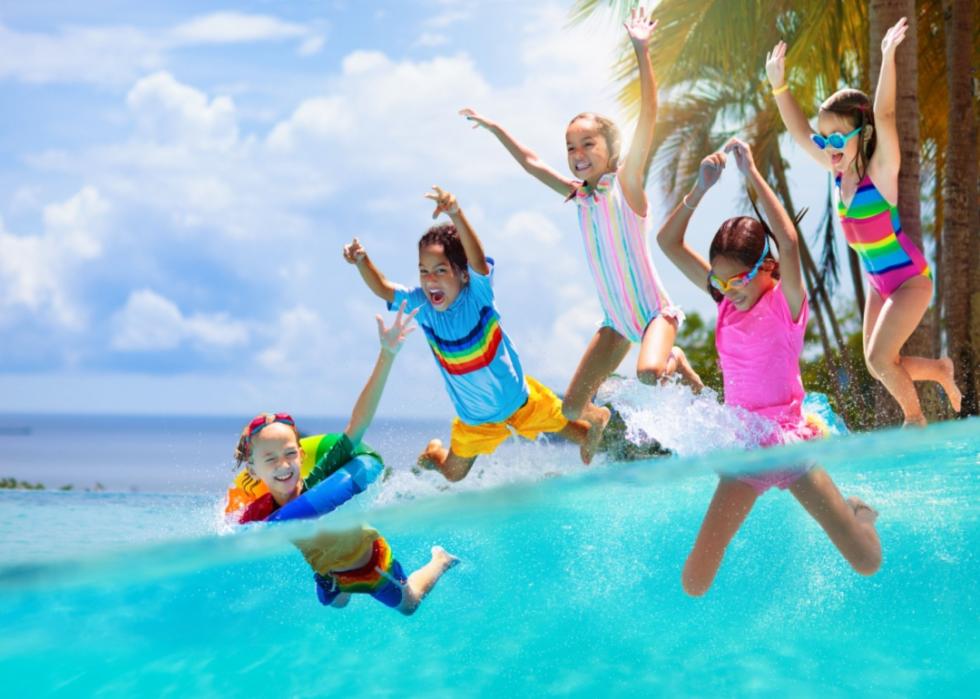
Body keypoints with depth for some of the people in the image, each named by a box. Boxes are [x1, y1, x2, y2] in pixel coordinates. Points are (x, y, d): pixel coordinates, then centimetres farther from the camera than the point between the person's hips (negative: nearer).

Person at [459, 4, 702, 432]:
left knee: (648, 372, -35)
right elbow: (530, 162, 20)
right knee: (572, 406, -2)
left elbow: (649, 116, -24)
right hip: (616, 318, 6)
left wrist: (642, 52, -32)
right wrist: (495, 128, 22)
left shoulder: (627, 182, -12)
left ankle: (675, 363, 0)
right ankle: (600, 418, 32)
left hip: (654, 310, -6)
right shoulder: (578, 194, 4)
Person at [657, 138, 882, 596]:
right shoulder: (726, 301, 3)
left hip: (789, 444, -3)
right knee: (694, 586, -10)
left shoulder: (787, 301, -10)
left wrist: (752, 175, -26)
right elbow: (668, 242, 0)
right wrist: (701, 188, -13)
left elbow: (789, 242, -31)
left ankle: (858, 513, 35)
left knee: (868, 564, -3)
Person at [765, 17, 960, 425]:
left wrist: (887, 57, -44)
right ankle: (941, 370, 33)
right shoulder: (839, 170, -3)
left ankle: (915, 418, 8)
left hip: (910, 279, -7)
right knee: (879, 367, 8)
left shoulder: (880, 171, -21)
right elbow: (799, 133, 5)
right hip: (879, 283, 7)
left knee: (880, 359, -16)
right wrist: (779, 85, -3)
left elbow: (884, 116, -35)